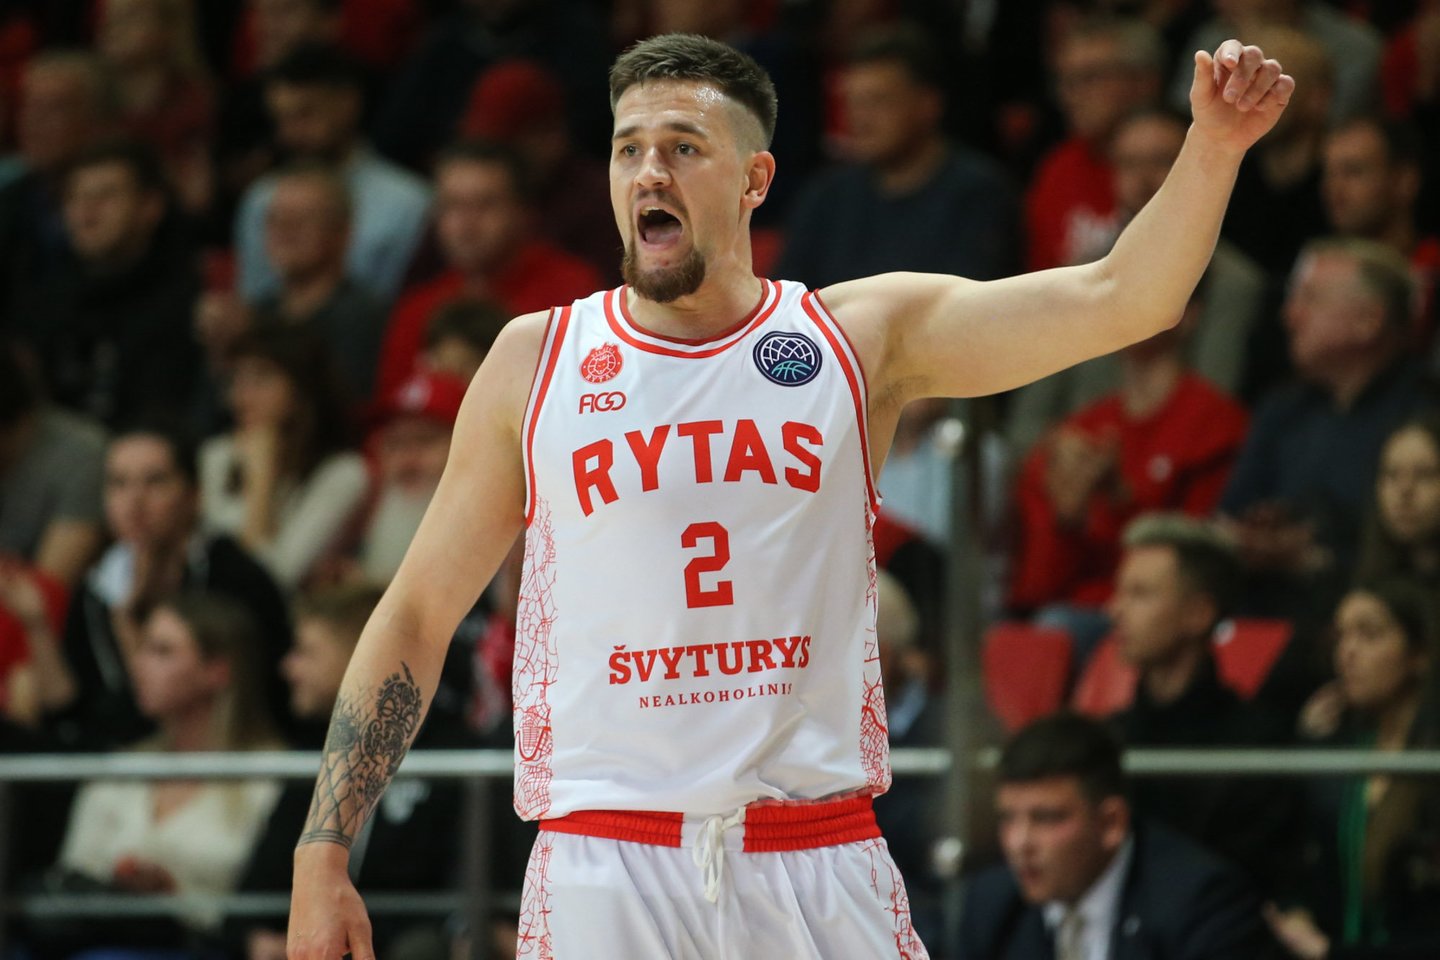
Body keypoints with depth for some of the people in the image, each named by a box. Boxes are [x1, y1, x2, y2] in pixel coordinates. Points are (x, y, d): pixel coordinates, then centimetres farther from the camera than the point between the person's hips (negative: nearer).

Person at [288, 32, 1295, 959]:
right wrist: (323, 855, 3)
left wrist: (1212, 148, -19)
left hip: (821, 865, 1)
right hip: (606, 867, 0)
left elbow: (1117, 298, -2)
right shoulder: (535, 361, 6)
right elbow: (417, 613, 9)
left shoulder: (865, 336, 6)